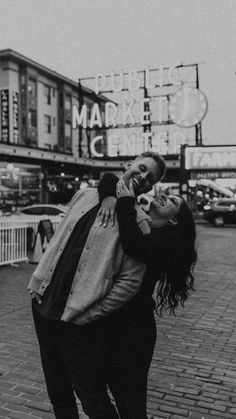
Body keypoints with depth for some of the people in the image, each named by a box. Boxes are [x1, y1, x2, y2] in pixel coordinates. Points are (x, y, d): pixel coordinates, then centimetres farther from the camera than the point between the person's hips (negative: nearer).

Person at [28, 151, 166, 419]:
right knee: (57, 392, 22)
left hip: (78, 319, -6)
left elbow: (130, 282, -14)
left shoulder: (138, 222, -9)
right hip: (43, 305, 6)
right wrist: (39, 284, 12)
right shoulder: (85, 196, 8)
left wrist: (87, 315, -14)